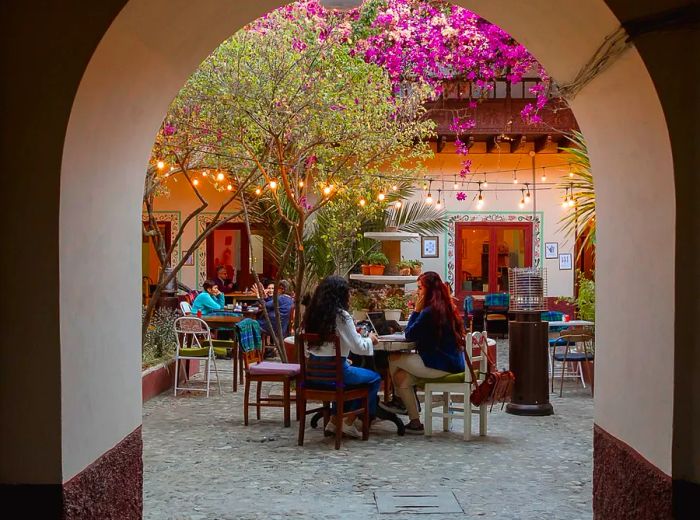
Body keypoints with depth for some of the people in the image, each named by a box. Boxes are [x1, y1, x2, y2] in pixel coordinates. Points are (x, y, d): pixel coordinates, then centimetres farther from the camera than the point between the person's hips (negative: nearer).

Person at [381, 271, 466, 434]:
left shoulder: (429, 311, -18)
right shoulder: (447, 308, 12)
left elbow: (409, 335, -8)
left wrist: (416, 309, -4)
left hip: (440, 365, -9)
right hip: (453, 363, 9)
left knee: (393, 359, 5)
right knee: (402, 375, 13)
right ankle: (414, 421, 14)